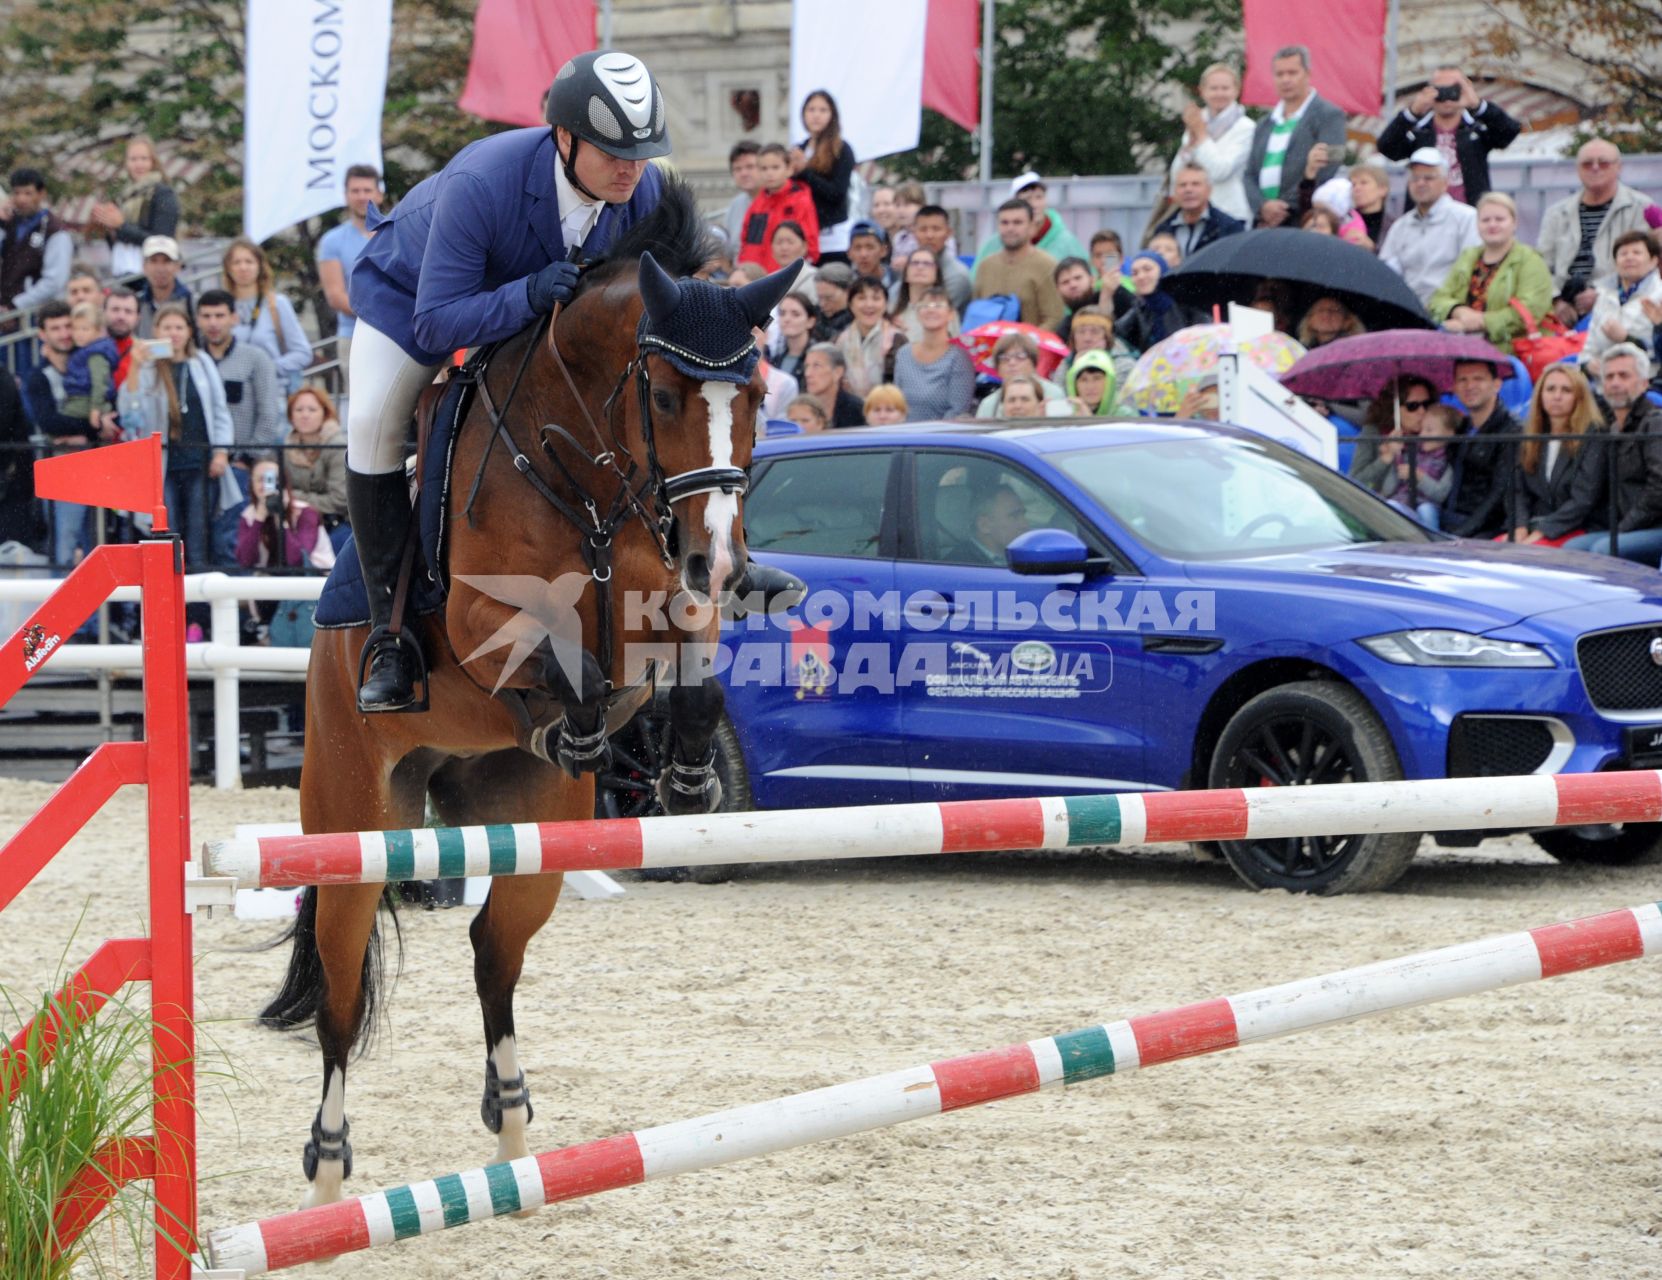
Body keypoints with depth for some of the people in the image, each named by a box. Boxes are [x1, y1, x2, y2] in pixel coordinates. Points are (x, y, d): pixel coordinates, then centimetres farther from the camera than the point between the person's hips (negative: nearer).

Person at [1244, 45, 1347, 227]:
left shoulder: (1329, 116, 1)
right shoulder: (1264, 125, 22)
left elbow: (1325, 173, -8)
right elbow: (1250, 175, 16)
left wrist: (1287, 210, -11)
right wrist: (1263, 206, -6)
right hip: (1264, 224, 6)